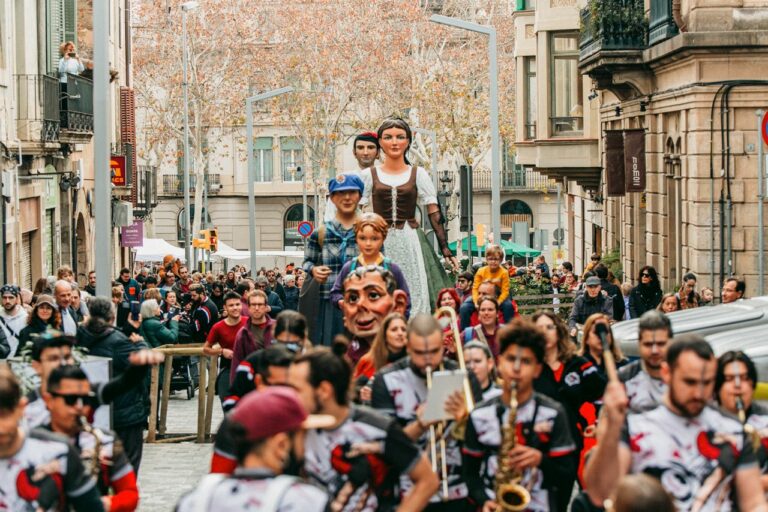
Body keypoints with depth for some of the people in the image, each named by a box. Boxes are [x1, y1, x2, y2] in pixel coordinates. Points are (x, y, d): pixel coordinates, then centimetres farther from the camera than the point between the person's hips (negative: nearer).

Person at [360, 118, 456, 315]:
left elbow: (434, 213, 5)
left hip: (412, 244, 0)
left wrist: (445, 249, -2)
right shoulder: (369, 175, 6)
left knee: (416, 299, -5)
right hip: (379, 245, 0)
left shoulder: (418, 174, 7)